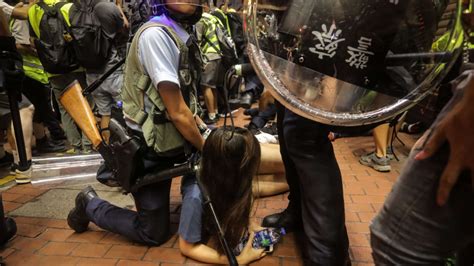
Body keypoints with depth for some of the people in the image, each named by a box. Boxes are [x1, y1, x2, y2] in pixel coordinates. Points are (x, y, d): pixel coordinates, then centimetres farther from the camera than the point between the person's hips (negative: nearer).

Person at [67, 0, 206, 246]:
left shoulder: (181, 35, 6)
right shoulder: (156, 34, -22)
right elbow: (177, 112, -23)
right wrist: (205, 149, -11)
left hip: (168, 139, 9)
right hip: (149, 148, -8)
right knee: (155, 233, 5)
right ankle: (90, 204, 24)